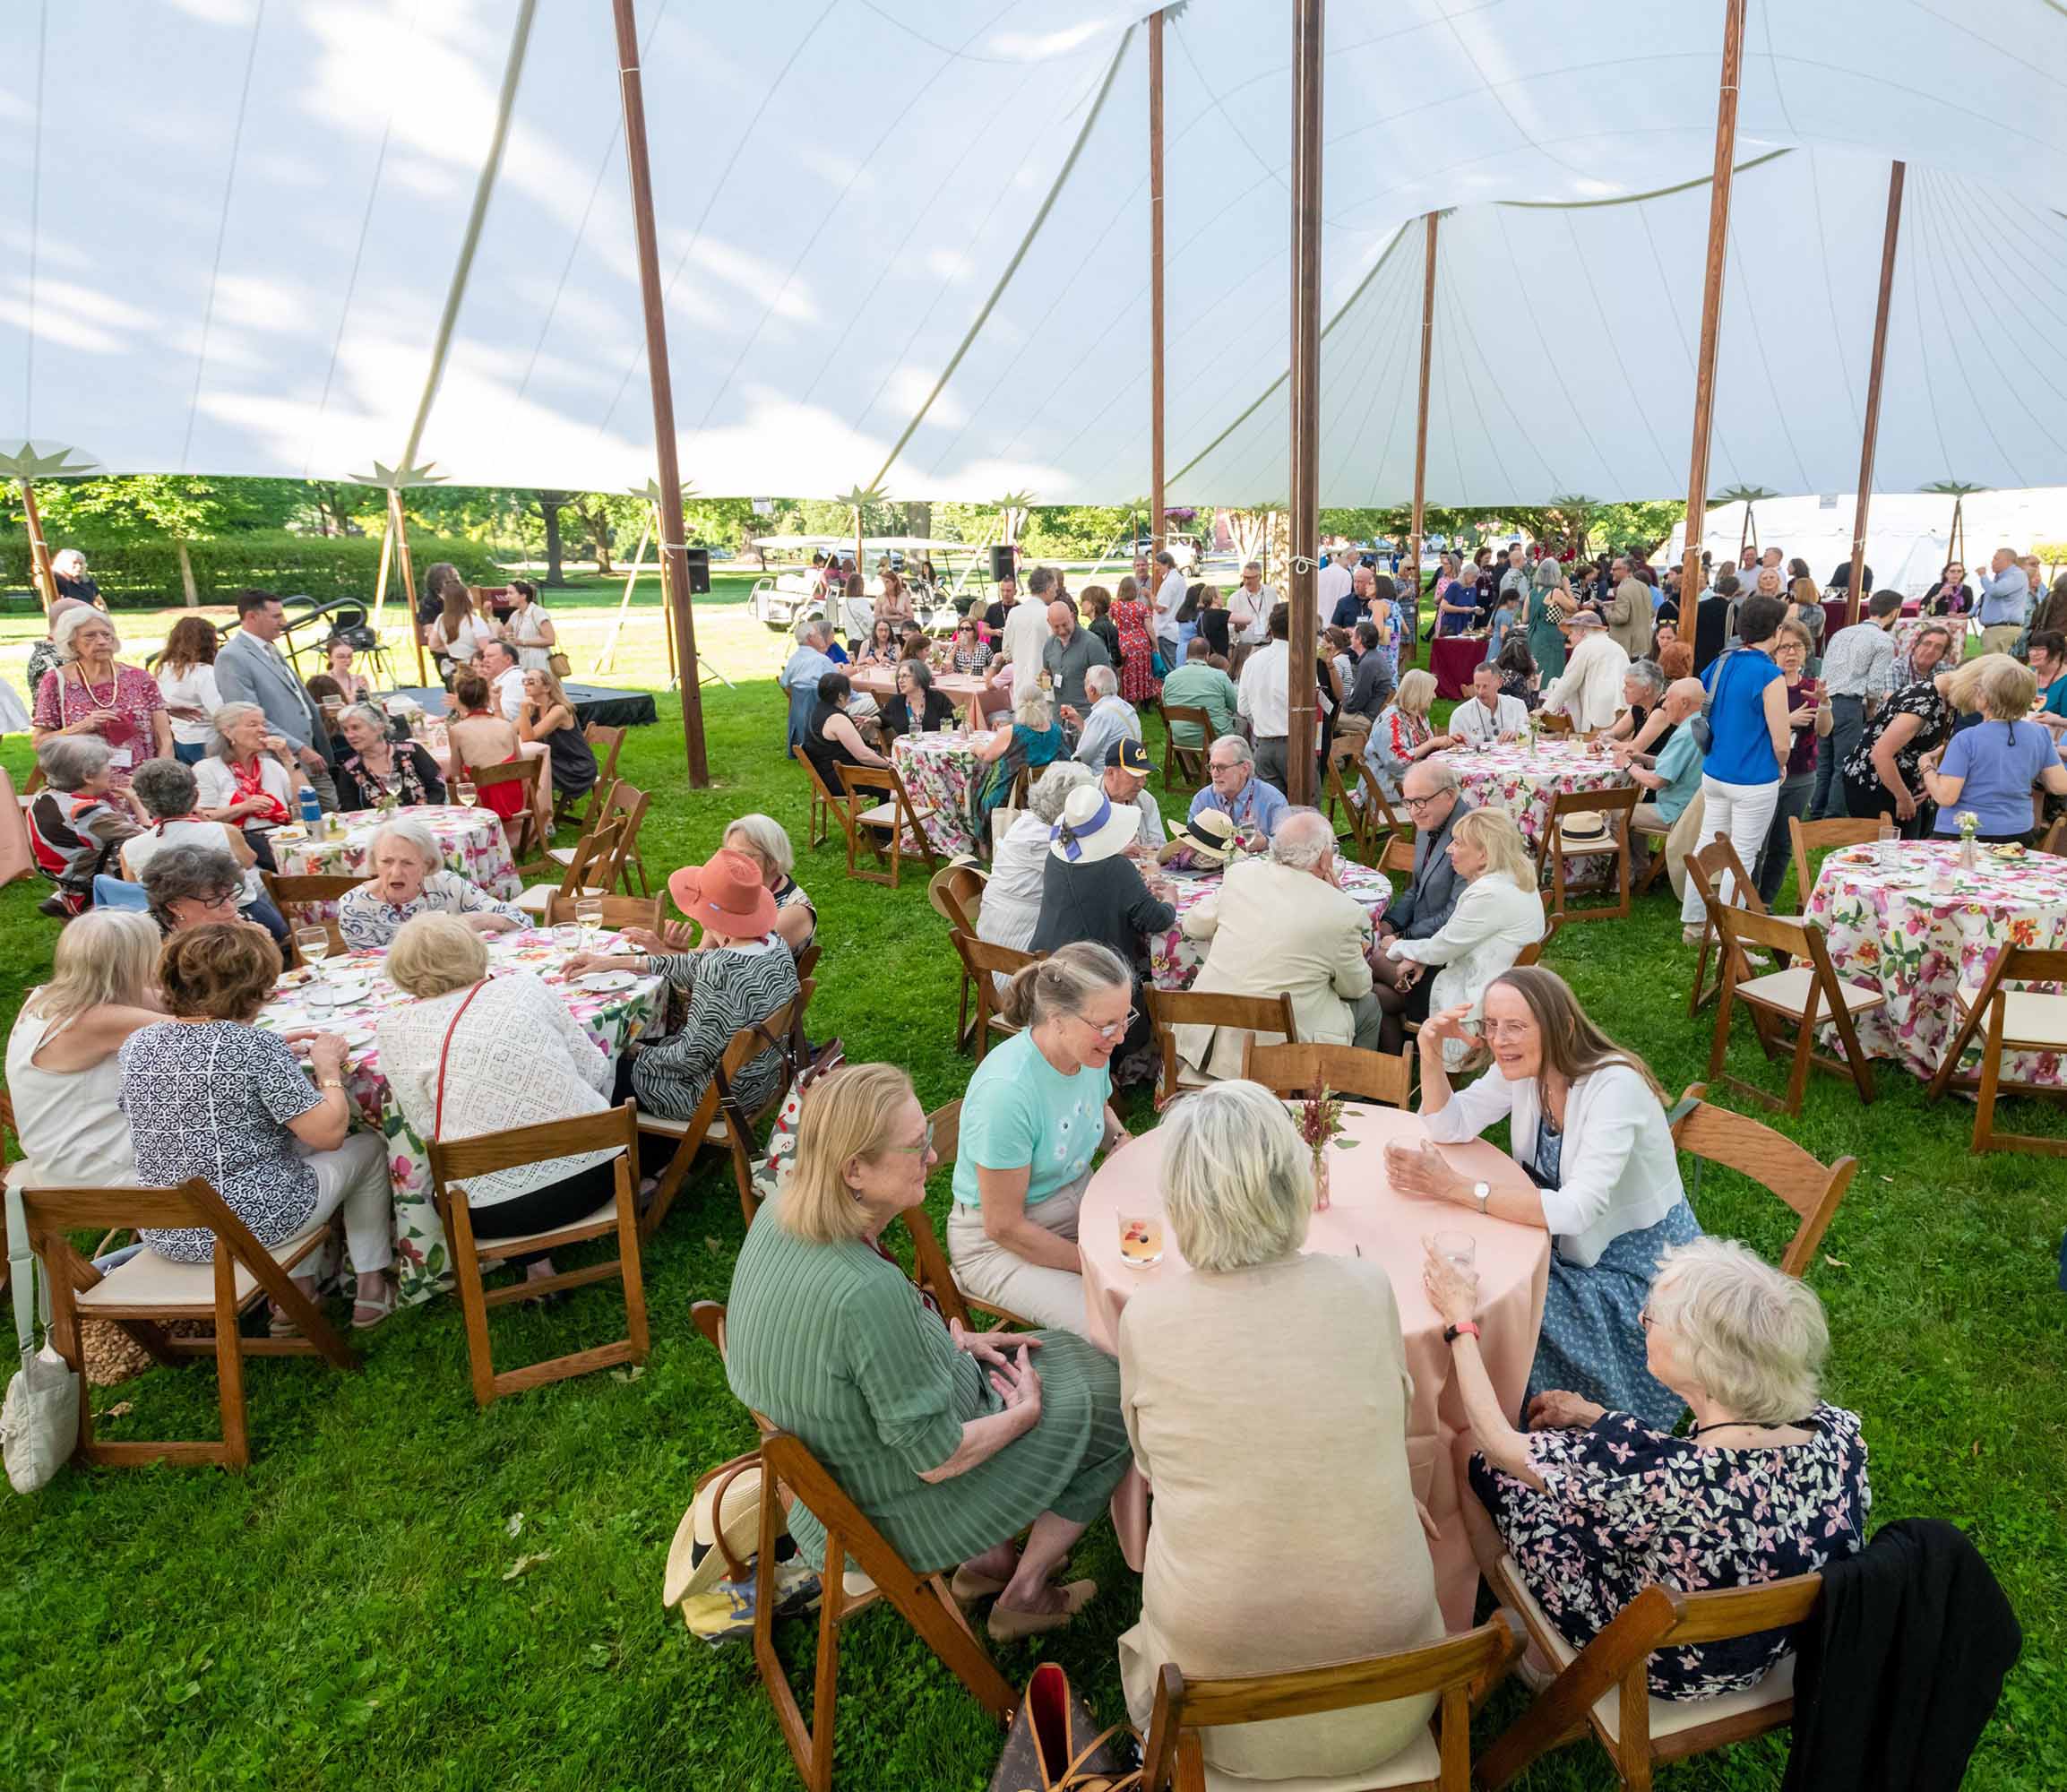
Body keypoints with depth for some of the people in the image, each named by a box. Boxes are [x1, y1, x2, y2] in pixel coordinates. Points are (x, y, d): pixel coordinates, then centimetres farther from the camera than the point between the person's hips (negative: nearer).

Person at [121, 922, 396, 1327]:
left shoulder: (137, 1045, -2)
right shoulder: (255, 1046, -21)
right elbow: (329, 1133, -20)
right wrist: (329, 1069, -4)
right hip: (254, 1223, -6)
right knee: (369, 1147, 20)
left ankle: (293, 1293, 30)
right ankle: (371, 1287, 26)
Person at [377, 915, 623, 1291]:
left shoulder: (397, 1027, -3)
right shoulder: (526, 985, -1)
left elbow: (428, 1128, -1)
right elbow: (596, 1070, 2)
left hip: (496, 1212, -1)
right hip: (593, 1176, 1)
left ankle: (532, 1261, 17)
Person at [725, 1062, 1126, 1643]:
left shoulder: (779, 1209, -13)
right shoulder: (870, 1291, -39)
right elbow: (936, 1459, -26)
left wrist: (950, 1340, 3)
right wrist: (1025, 1411, -9)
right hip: (896, 1515, -8)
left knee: (1057, 1352, 22)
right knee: (1112, 1404, 9)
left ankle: (992, 1558, 28)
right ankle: (1024, 1593, 25)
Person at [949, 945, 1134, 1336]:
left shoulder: (1092, 1050, -9)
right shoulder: (1007, 1090, -32)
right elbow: (1004, 1227, -23)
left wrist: (1120, 1139, -4)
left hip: (1080, 1206, 7)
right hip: (1001, 1244, -7)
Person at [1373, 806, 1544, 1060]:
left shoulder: (1492, 894, -28)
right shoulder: (1512, 878, 4)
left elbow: (1442, 948, -18)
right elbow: (1453, 937, 11)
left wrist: (1397, 948, 0)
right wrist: (1419, 959, -3)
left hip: (1470, 1005, -9)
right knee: (1381, 994, 8)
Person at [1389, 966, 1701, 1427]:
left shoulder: (1614, 1086, -29)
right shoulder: (1522, 1067, -7)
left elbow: (1578, 1210, -37)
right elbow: (1450, 1126, -2)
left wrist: (1457, 1189, -41)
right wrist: (1431, 1053, -18)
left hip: (1638, 1270, -7)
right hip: (1573, 1247, 7)